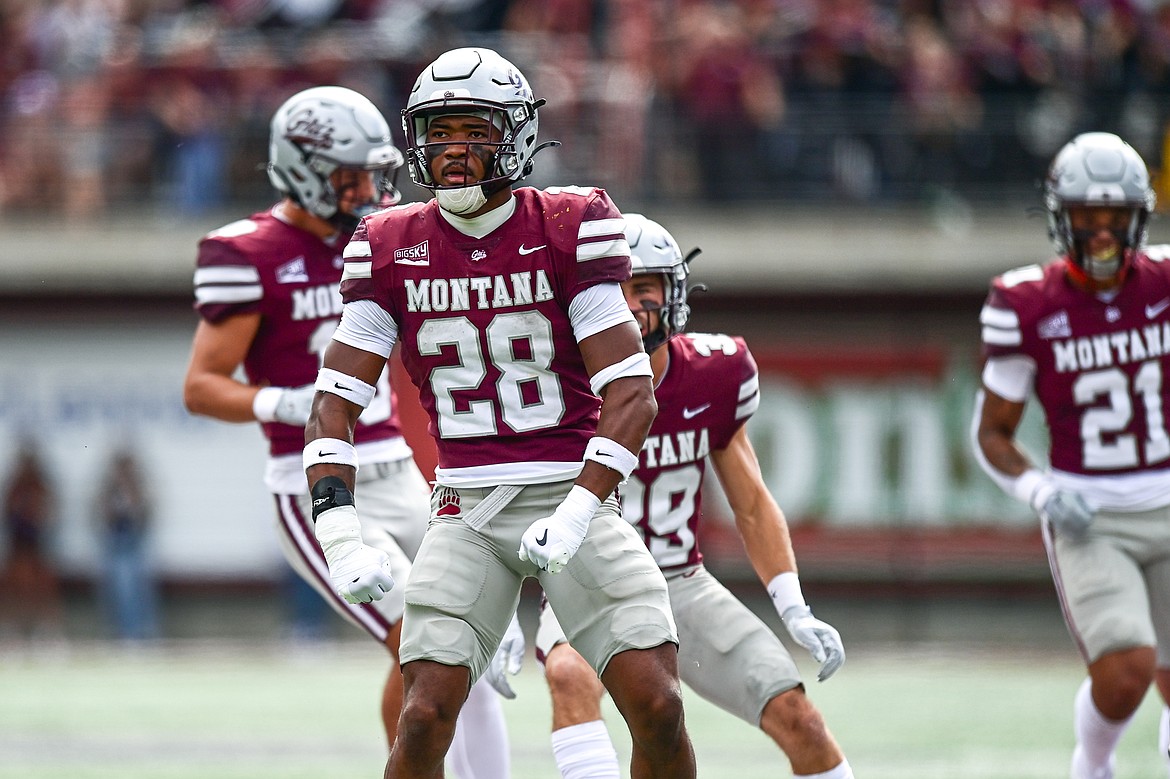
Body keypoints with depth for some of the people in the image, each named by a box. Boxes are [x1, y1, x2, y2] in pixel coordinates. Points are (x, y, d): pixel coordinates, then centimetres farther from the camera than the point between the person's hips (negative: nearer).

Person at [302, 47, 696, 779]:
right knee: (425, 719, -12)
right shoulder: (393, 247, 2)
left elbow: (630, 392, -10)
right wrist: (340, 536, -13)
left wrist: (576, 515, -21)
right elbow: (335, 403, 1)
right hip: (468, 511, 1)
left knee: (658, 707, -11)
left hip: (575, 499, -1)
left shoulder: (568, 228, -5)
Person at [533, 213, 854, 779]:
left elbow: (752, 505, 5)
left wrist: (796, 613, -4)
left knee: (798, 720, -9)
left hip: (685, 587, 3)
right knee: (570, 674, -36)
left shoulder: (713, 375, -6)